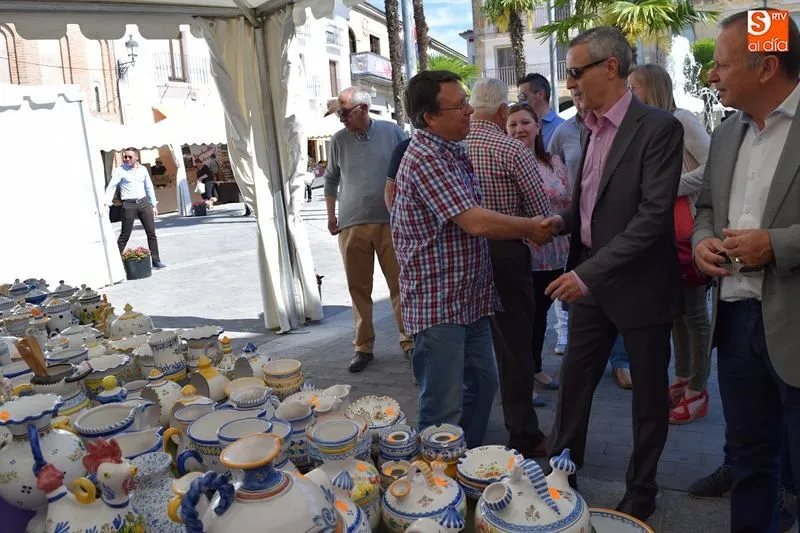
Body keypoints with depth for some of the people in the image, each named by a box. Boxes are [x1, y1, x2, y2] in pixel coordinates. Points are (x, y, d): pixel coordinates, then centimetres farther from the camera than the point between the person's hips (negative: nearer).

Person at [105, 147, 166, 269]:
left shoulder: (142, 169, 10)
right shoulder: (120, 170, -2)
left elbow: (149, 187, 16)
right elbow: (111, 187, -8)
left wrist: (154, 205, 14)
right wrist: (107, 203, -20)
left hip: (143, 203, 4)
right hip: (129, 205, -4)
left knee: (151, 233, 3)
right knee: (125, 235, -1)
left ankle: (156, 261, 10)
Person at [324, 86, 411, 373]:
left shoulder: (392, 132, 1)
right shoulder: (339, 140, 6)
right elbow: (331, 179, 17)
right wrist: (331, 216, 13)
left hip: (390, 222, -2)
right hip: (351, 226, 2)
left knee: (400, 284, 2)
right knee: (359, 289, 7)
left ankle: (409, 341, 15)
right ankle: (363, 346, 19)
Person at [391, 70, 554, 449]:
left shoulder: (453, 151, 12)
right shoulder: (424, 159, -20)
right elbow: (475, 223, -26)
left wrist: (526, 230, 6)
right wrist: (531, 228, -11)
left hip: (470, 298, 10)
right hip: (438, 305, -10)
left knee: (482, 384, 20)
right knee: (444, 409, 1)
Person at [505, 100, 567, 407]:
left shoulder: (554, 162, 8)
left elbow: (570, 204, 13)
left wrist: (570, 240, 9)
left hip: (554, 255, 6)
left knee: (540, 313, 18)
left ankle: (536, 368, 36)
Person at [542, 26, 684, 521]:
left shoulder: (659, 128, -15)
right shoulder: (591, 128, 7)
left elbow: (655, 215, -22)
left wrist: (590, 272, -25)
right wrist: (565, 219, -2)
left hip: (640, 285, -6)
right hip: (589, 280, 6)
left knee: (649, 393, 12)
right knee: (574, 381, 14)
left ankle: (641, 492, 31)